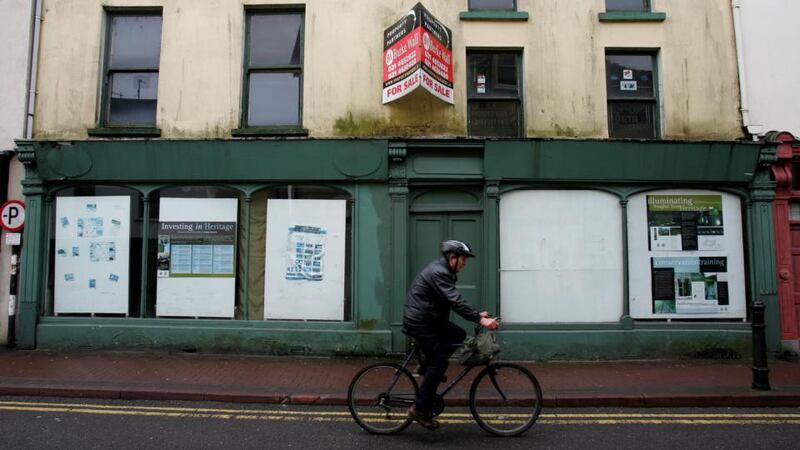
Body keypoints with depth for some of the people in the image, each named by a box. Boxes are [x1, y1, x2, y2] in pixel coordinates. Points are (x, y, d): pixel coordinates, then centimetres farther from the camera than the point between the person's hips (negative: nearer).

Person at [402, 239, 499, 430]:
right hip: (419, 323, -10)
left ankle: (426, 368, 15)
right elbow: (455, 302, -29)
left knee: (458, 334, 9)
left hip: (430, 319, 10)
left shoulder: (442, 270, 13)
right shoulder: (438, 273, -20)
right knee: (439, 363, -7)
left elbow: (454, 301, 16)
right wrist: (480, 319, -32)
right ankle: (420, 409, 0)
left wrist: (477, 314, 8)